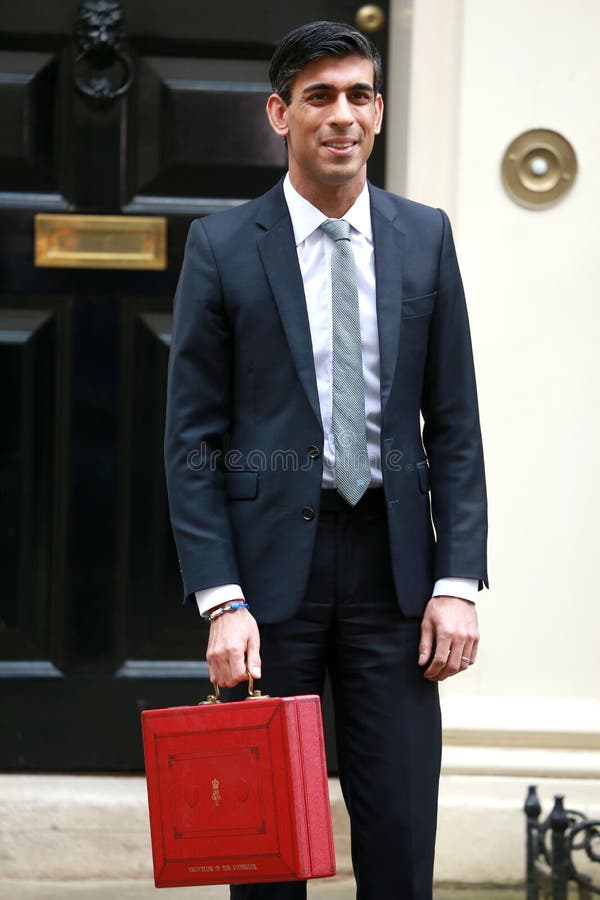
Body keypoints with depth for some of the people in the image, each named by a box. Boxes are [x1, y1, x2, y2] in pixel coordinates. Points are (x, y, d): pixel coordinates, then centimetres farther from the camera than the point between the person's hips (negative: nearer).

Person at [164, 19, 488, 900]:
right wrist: (221, 601, -9)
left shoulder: (425, 237, 8)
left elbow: (455, 424, 9)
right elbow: (192, 437, -1)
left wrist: (459, 580, -1)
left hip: (392, 560, 2)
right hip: (271, 560, -2)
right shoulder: (223, 246, 0)